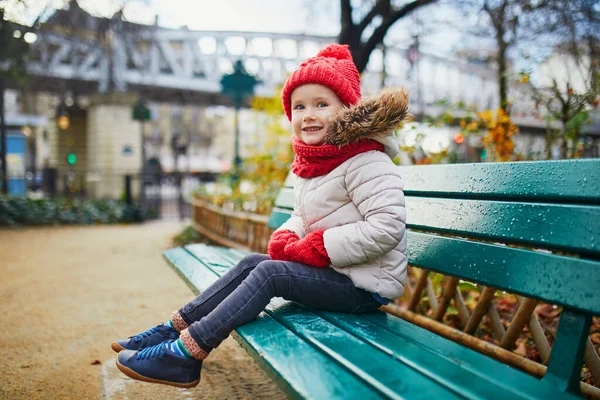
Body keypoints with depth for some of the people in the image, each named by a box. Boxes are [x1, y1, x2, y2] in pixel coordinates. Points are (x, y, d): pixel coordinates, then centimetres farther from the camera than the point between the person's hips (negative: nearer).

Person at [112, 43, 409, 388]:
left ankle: (185, 355, -14)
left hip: (365, 286, -9)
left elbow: (387, 227, -28)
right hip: (330, 271, 9)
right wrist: (287, 239, -4)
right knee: (252, 263, -1)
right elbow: (303, 217, 20)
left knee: (269, 273, -21)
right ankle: (175, 329, 3)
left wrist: (317, 248, -23)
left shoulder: (366, 162, -19)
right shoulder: (312, 163, 10)